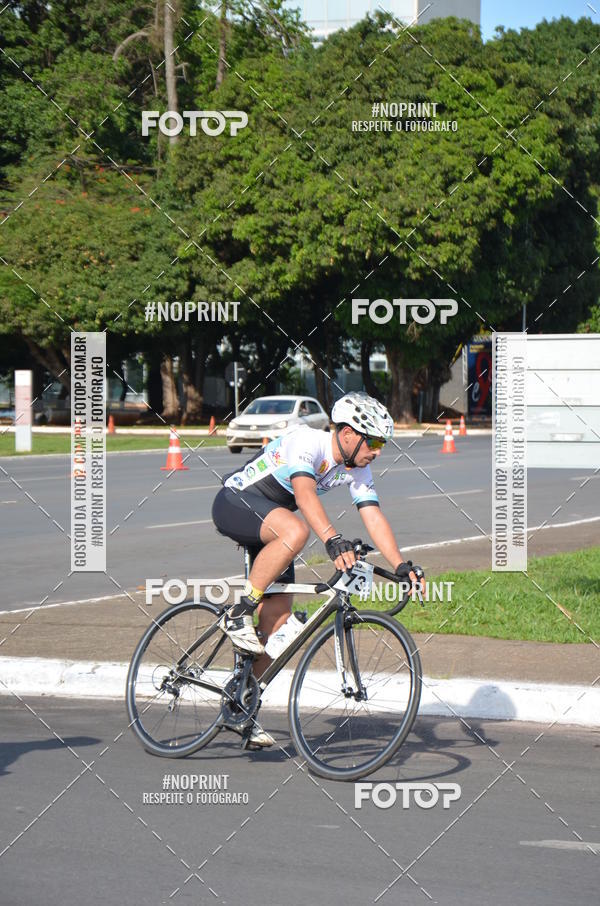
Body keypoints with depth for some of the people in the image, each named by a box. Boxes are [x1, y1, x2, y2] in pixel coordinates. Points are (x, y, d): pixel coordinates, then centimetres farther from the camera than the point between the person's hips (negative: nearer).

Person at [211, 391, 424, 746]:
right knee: (295, 530, -39)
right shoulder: (306, 442, -26)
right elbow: (305, 492, -41)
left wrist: (402, 566, -17)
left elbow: (374, 517, -5)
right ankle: (238, 615, -27)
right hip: (234, 504, -8)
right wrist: (333, 541, -55)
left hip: (270, 524, 8)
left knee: (278, 619, -3)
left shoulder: (357, 470, -2)